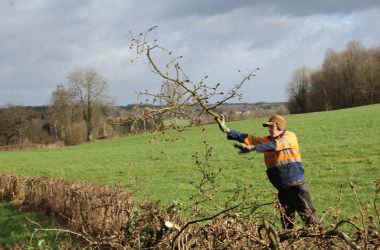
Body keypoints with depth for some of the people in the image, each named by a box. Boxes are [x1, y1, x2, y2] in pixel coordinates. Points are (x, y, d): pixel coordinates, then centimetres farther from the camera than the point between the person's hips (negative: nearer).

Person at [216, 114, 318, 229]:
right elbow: (248, 138, 2)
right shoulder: (267, 140, 10)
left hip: (297, 185, -6)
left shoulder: (290, 137, -7)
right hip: (283, 188, 6)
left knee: (308, 215, -6)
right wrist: (227, 130, -9)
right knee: (286, 219, 8)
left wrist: (252, 148, -36)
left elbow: (274, 145, -24)